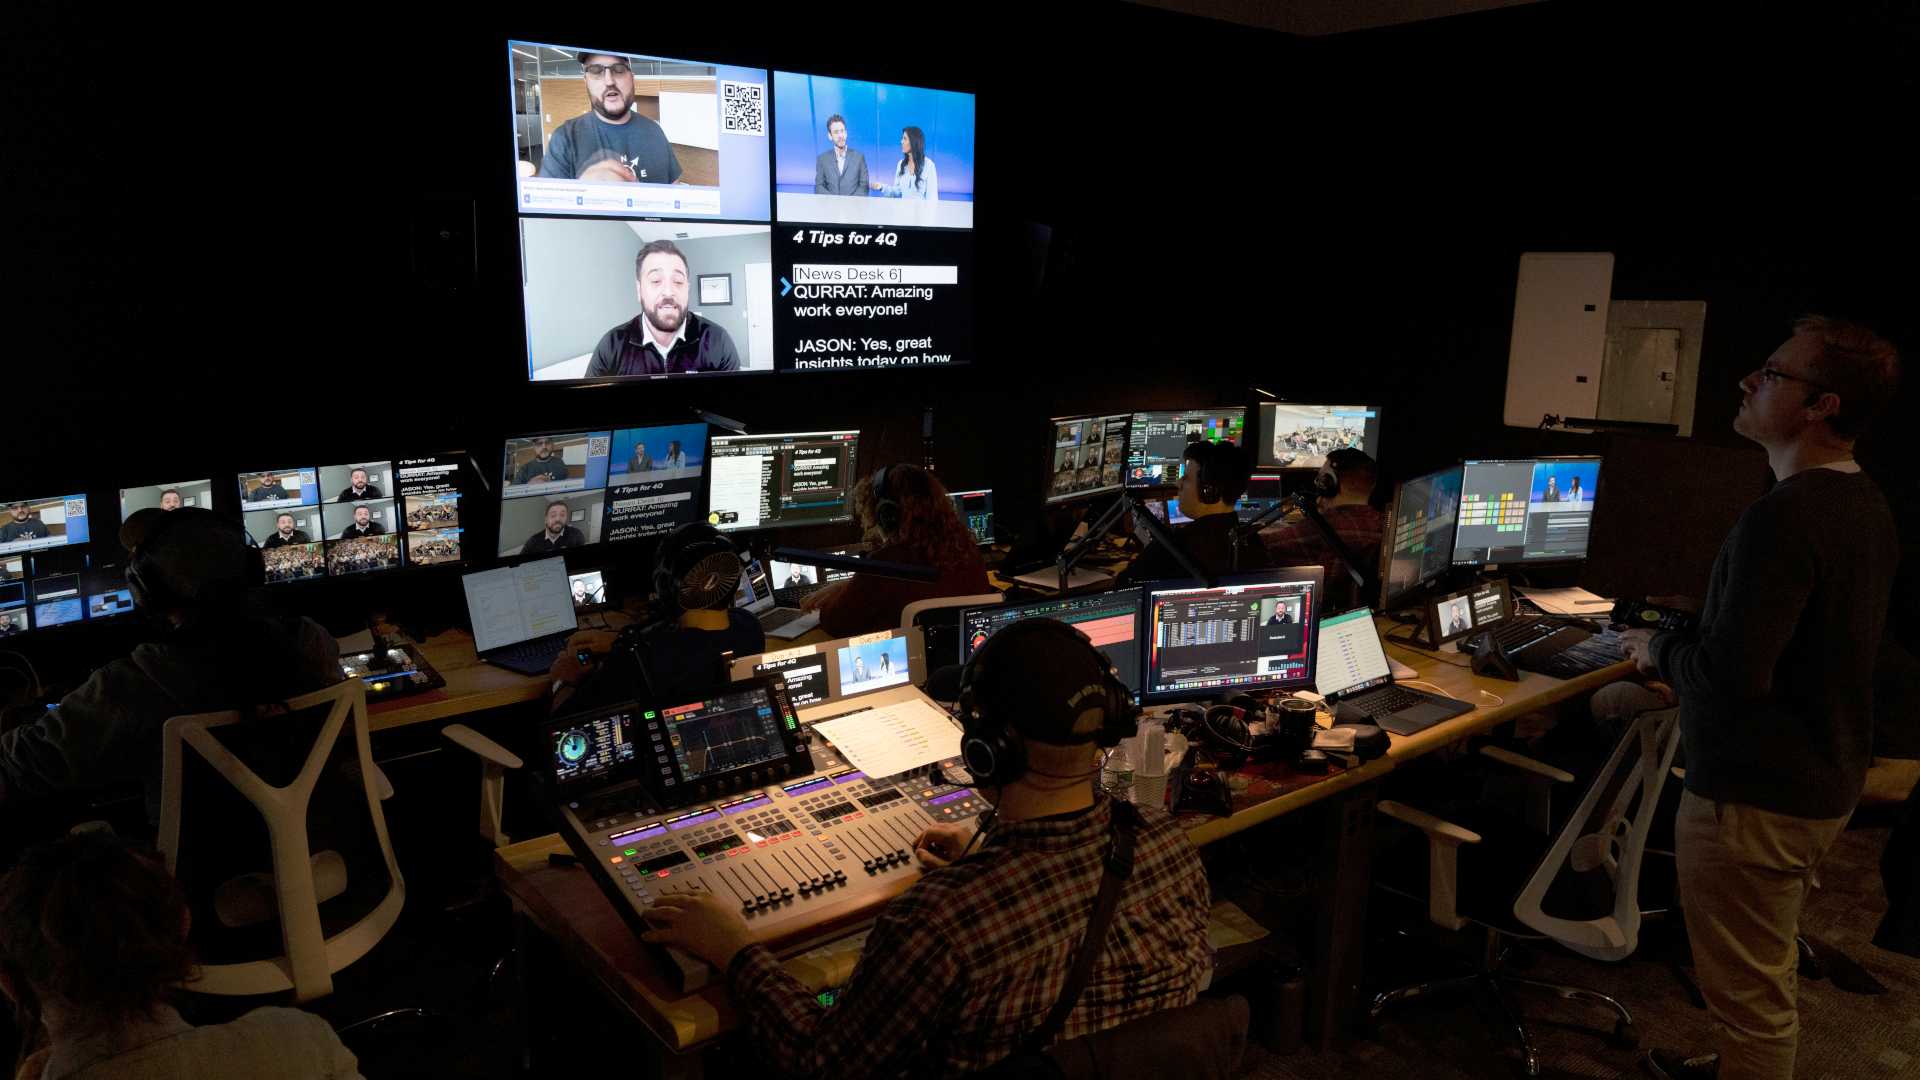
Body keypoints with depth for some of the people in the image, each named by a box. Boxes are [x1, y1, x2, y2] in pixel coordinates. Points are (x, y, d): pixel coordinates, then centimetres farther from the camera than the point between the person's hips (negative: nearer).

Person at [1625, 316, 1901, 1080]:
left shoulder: (1783, 516, -26)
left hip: (1754, 797, -10)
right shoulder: (1866, 506, 6)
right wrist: (1691, 632, 13)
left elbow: (1731, 672, -31)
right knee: (1766, 973, 28)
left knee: (1748, 990, 6)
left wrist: (1657, 651, -12)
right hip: (1824, 780, 10)